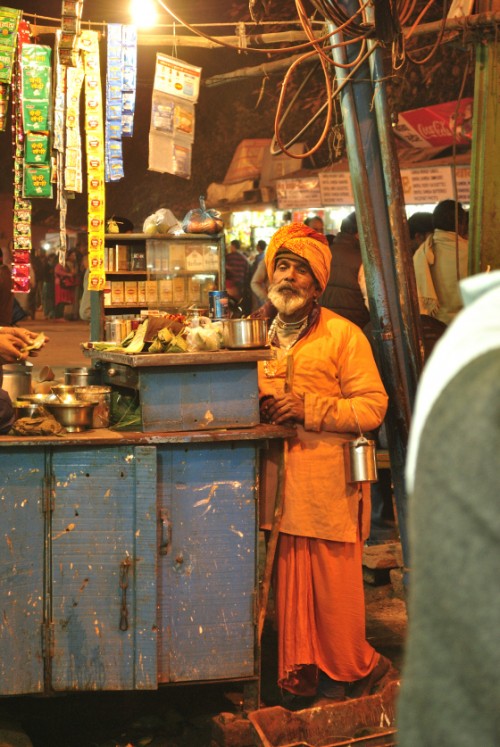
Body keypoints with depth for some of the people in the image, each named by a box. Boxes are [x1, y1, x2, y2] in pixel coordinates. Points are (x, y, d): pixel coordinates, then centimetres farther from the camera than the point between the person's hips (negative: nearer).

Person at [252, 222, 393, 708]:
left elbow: (373, 406, -7)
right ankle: (299, 676, 19)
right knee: (286, 579, 6)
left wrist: (308, 410, -17)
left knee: (333, 583, 2)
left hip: (327, 479, -4)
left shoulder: (343, 335, -2)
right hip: (275, 477, 4)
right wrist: (258, 408, 2)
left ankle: (348, 671, 22)